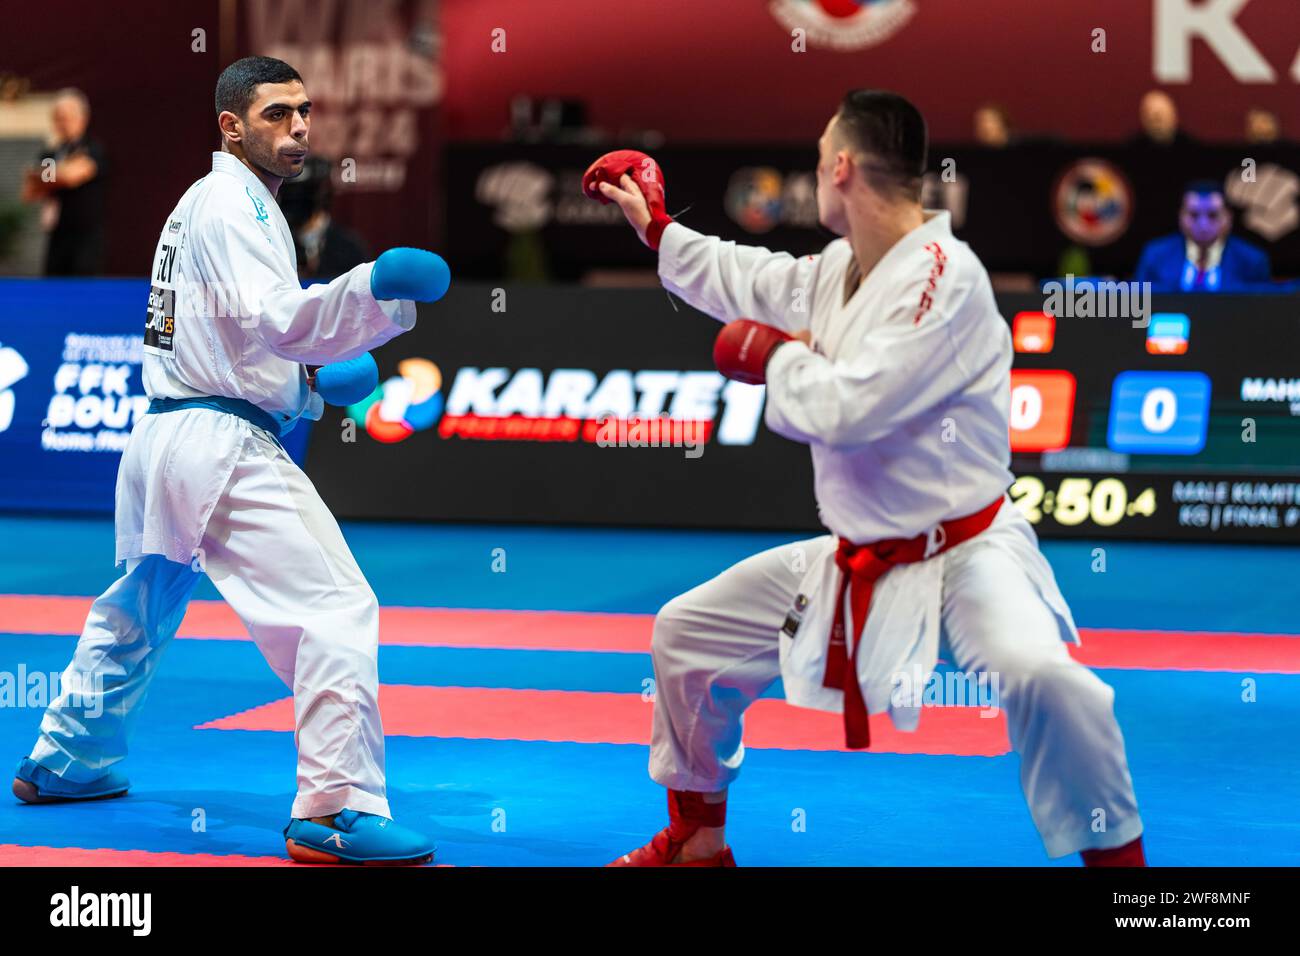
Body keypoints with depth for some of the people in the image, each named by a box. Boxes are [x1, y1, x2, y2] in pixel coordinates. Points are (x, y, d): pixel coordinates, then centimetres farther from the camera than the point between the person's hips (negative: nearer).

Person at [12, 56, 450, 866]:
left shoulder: (206, 203, 20)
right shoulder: (234, 203, -11)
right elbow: (272, 319, -27)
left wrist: (313, 380, 14)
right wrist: (372, 286, -41)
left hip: (161, 434, 11)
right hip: (222, 445, -11)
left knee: (138, 610, 28)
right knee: (336, 609, -16)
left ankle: (64, 761, 42)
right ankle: (335, 811, -22)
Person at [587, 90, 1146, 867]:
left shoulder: (944, 277, -24)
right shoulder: (837, 272, 3)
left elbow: (846, 408, -31)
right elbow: (748, 285, 24)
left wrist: (780, 357, -12)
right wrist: (655, 228, 35)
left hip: (963, 555, -9)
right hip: (859, 562, 9)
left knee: (1035, 670, -38)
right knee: (687, 633, 15)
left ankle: (1117, 853, -21)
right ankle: (697, 841, 32)